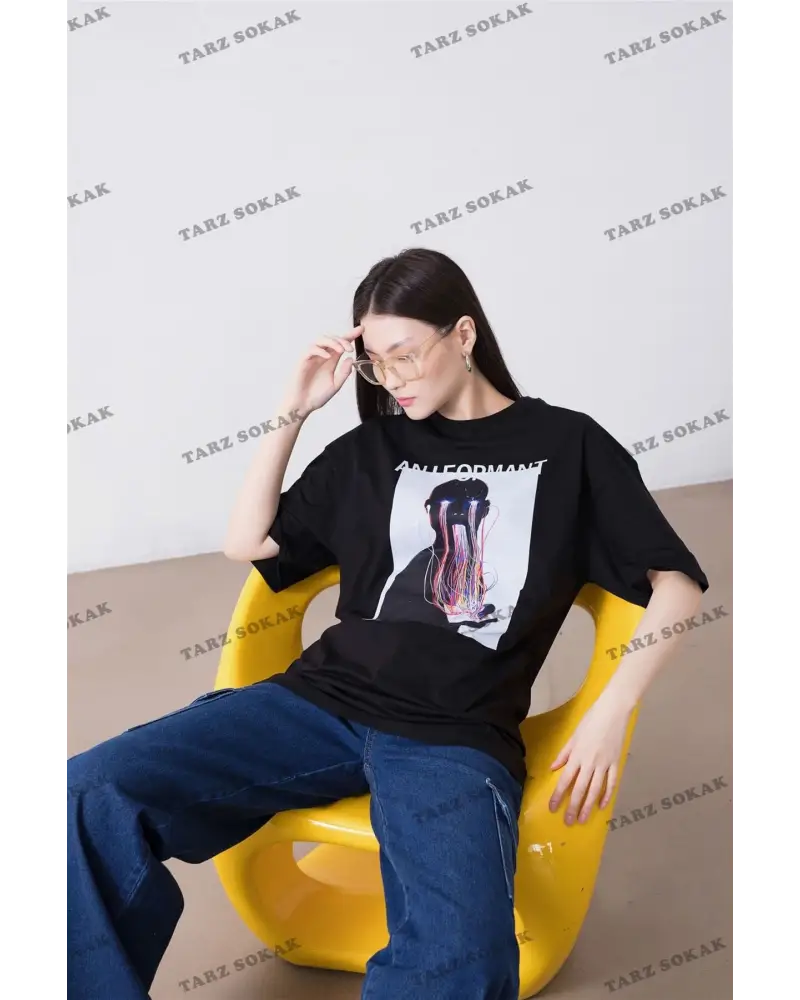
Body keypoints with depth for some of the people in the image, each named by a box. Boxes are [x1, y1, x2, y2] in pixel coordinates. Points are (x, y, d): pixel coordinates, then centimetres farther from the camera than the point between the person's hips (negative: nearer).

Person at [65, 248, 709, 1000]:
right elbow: (244, 544, 19)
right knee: (91, 795, -21)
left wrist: (610, 713, -6)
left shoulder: (568, 445, 11)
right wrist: (296, 408, 12)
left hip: (456, 734, -3)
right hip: (326, 700, 4)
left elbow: (677, 583, 7)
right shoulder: (370, 451, 20)